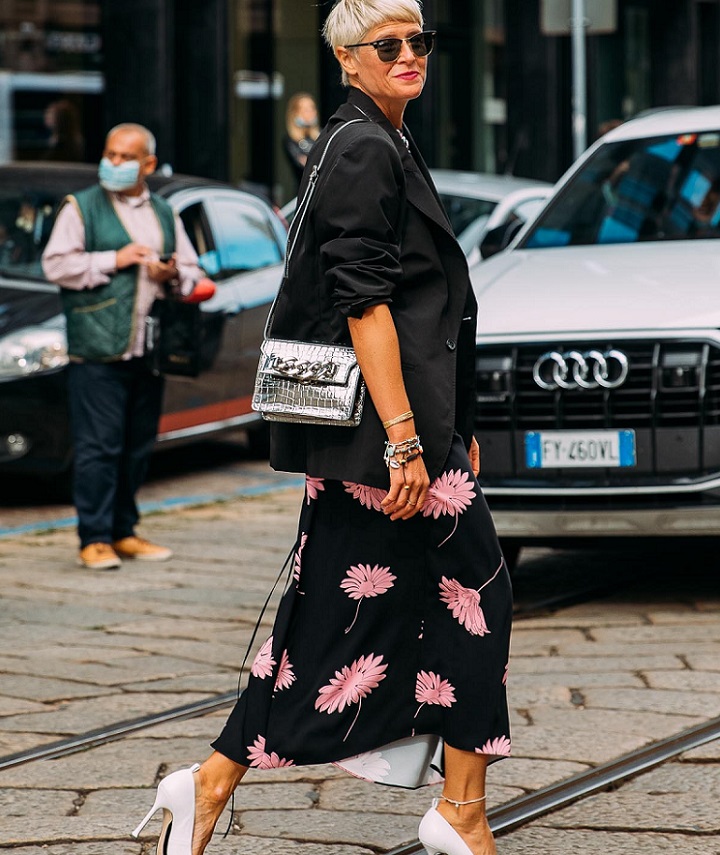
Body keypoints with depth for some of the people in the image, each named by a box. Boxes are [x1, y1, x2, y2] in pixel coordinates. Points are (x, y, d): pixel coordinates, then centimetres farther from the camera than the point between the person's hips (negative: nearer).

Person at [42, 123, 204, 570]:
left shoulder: (165, 214, 19)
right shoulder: (81, 208, 4)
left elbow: (193, 271, 22)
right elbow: (56, 263, -6)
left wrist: (174, 275, -1)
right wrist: (112, 261, -12)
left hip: (150, 350, 5)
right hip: (98, 349, -5)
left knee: (139, 447, 8)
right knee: (99, 446, -8)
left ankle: (124, 532, 17)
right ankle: (95, 538, -6)